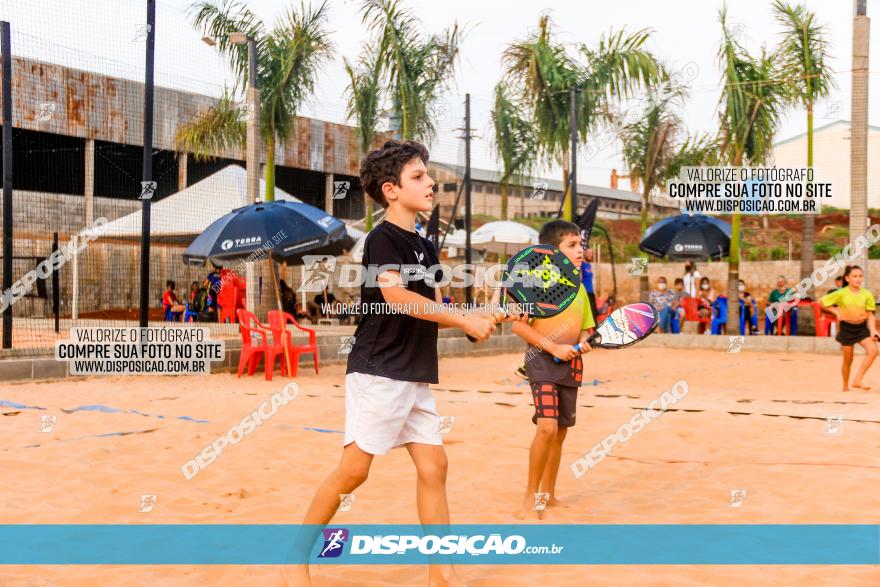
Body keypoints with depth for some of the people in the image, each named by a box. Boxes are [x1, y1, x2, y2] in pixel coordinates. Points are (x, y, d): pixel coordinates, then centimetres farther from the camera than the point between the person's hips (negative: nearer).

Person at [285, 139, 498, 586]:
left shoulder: (424, 248, 16)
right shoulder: (383, 238, -9)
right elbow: (396, 296, -23)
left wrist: (477, 319, -1)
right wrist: (464, 321, -20)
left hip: (416, 377, 8)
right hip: (378, 372, -8)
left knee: (433, 467, 4)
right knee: (354, 469, -8)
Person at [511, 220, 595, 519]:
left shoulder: (579, 288, 13)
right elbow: (518, 325, -11)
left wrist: (583, 343, -1)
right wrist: (553, 347, -18)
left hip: (571, 364, 7)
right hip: (542, 360, -7)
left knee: (560, 432, 12)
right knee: (547, 427, -20)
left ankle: (548, 492, 27)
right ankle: (530, 497, -7)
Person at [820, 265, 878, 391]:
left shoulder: (867, 294, -3)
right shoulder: (841, 293, -8)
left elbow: (870, 314, 2)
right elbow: (821, 302, -1)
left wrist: (873, 330, -10)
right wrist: (835, 311, -8)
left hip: (862, 327, 2)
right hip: (847, 328, -2)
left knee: (873, 350, -22)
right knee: (848, 360, 7)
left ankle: (857, 380, -16)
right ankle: (845, 387, 27)